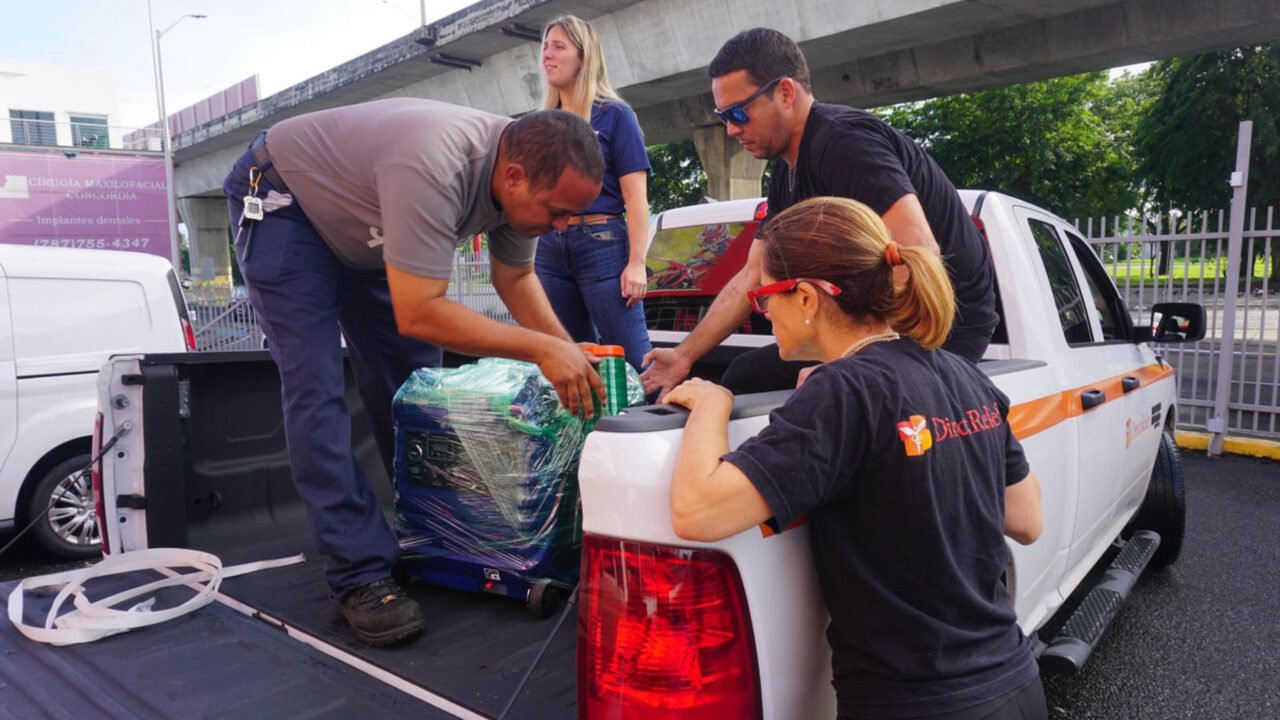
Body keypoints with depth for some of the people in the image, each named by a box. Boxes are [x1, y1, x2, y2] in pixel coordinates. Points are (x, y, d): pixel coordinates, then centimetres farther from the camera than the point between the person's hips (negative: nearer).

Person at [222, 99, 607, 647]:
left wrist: (571, 354, -15)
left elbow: (516, 279, -3)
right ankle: (359, 575, -10)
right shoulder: (437, 168, -42)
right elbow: (418, 314, -41)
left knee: (411, 378, 4)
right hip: (280, 199, -7)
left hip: (357, 219, 7)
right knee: (315, 386, -15)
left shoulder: (521, 174, -16)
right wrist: (541, 349, -38)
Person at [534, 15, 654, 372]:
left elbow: (636, 195, -6)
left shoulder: (614, 114, 0)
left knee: (632, 356, -6)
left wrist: (636, 262, -15)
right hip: (551, 247, 6)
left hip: (603, 243, -6)